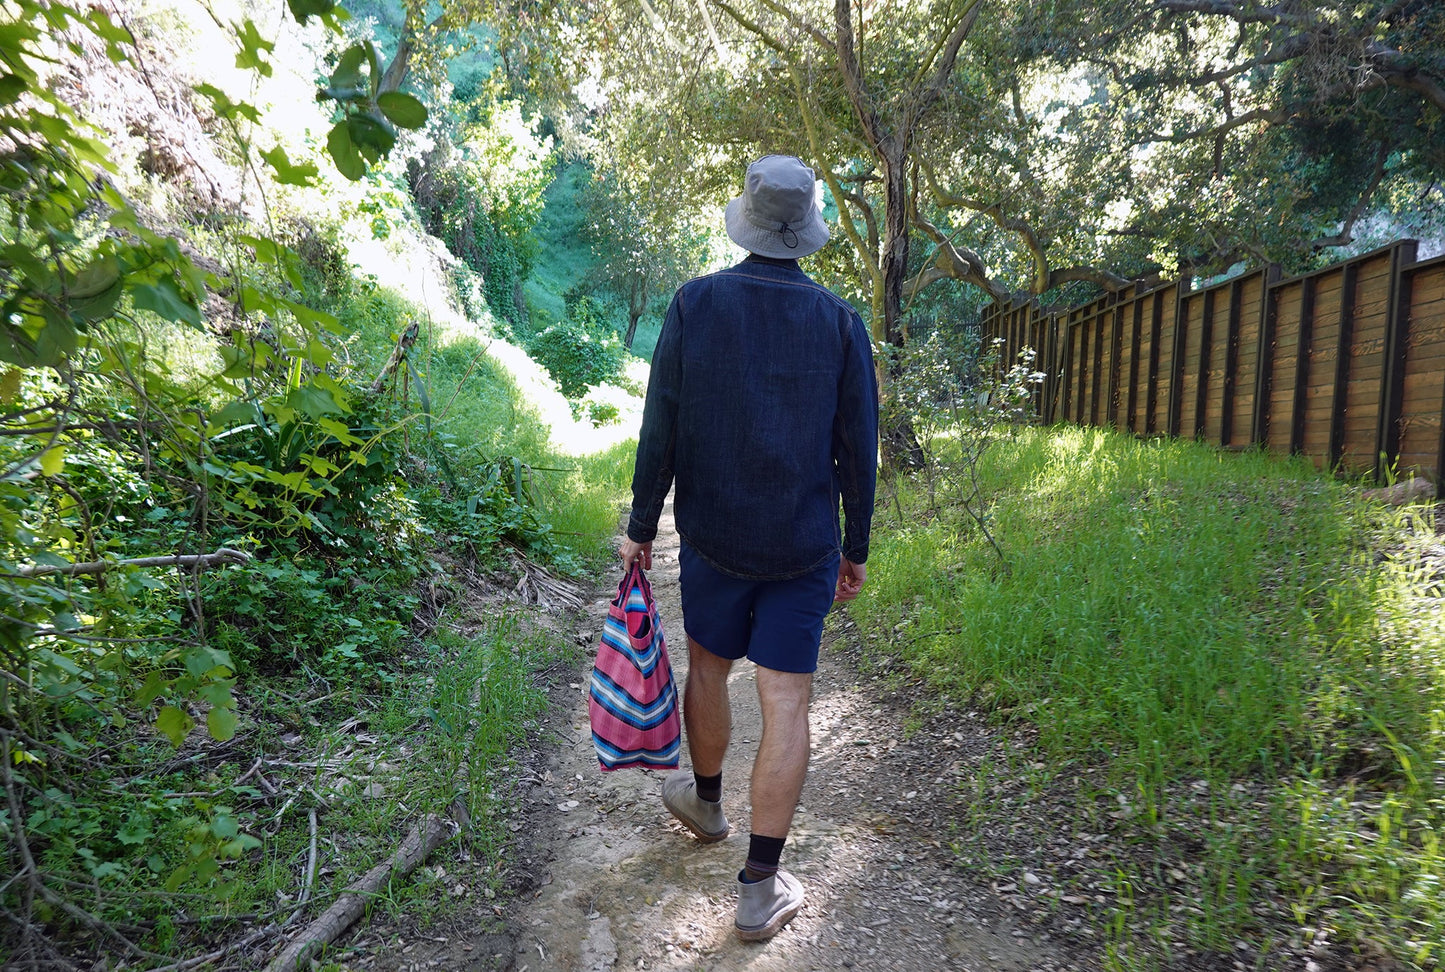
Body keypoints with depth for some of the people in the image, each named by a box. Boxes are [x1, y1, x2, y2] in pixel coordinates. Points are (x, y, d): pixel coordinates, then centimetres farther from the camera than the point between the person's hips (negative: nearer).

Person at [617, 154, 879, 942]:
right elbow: (858, 449, 0)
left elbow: (660, 430, -7)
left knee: (707, 667, 21)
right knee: (786, 703, 4)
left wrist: (640, 527, 3)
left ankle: (705, 801, 45)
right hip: (804, 547, 0)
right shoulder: (840, 321, -2)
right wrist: (856, 548, 10)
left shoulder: (695, 304, -6)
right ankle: (760, 887, 12)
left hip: (713, 534, 0)